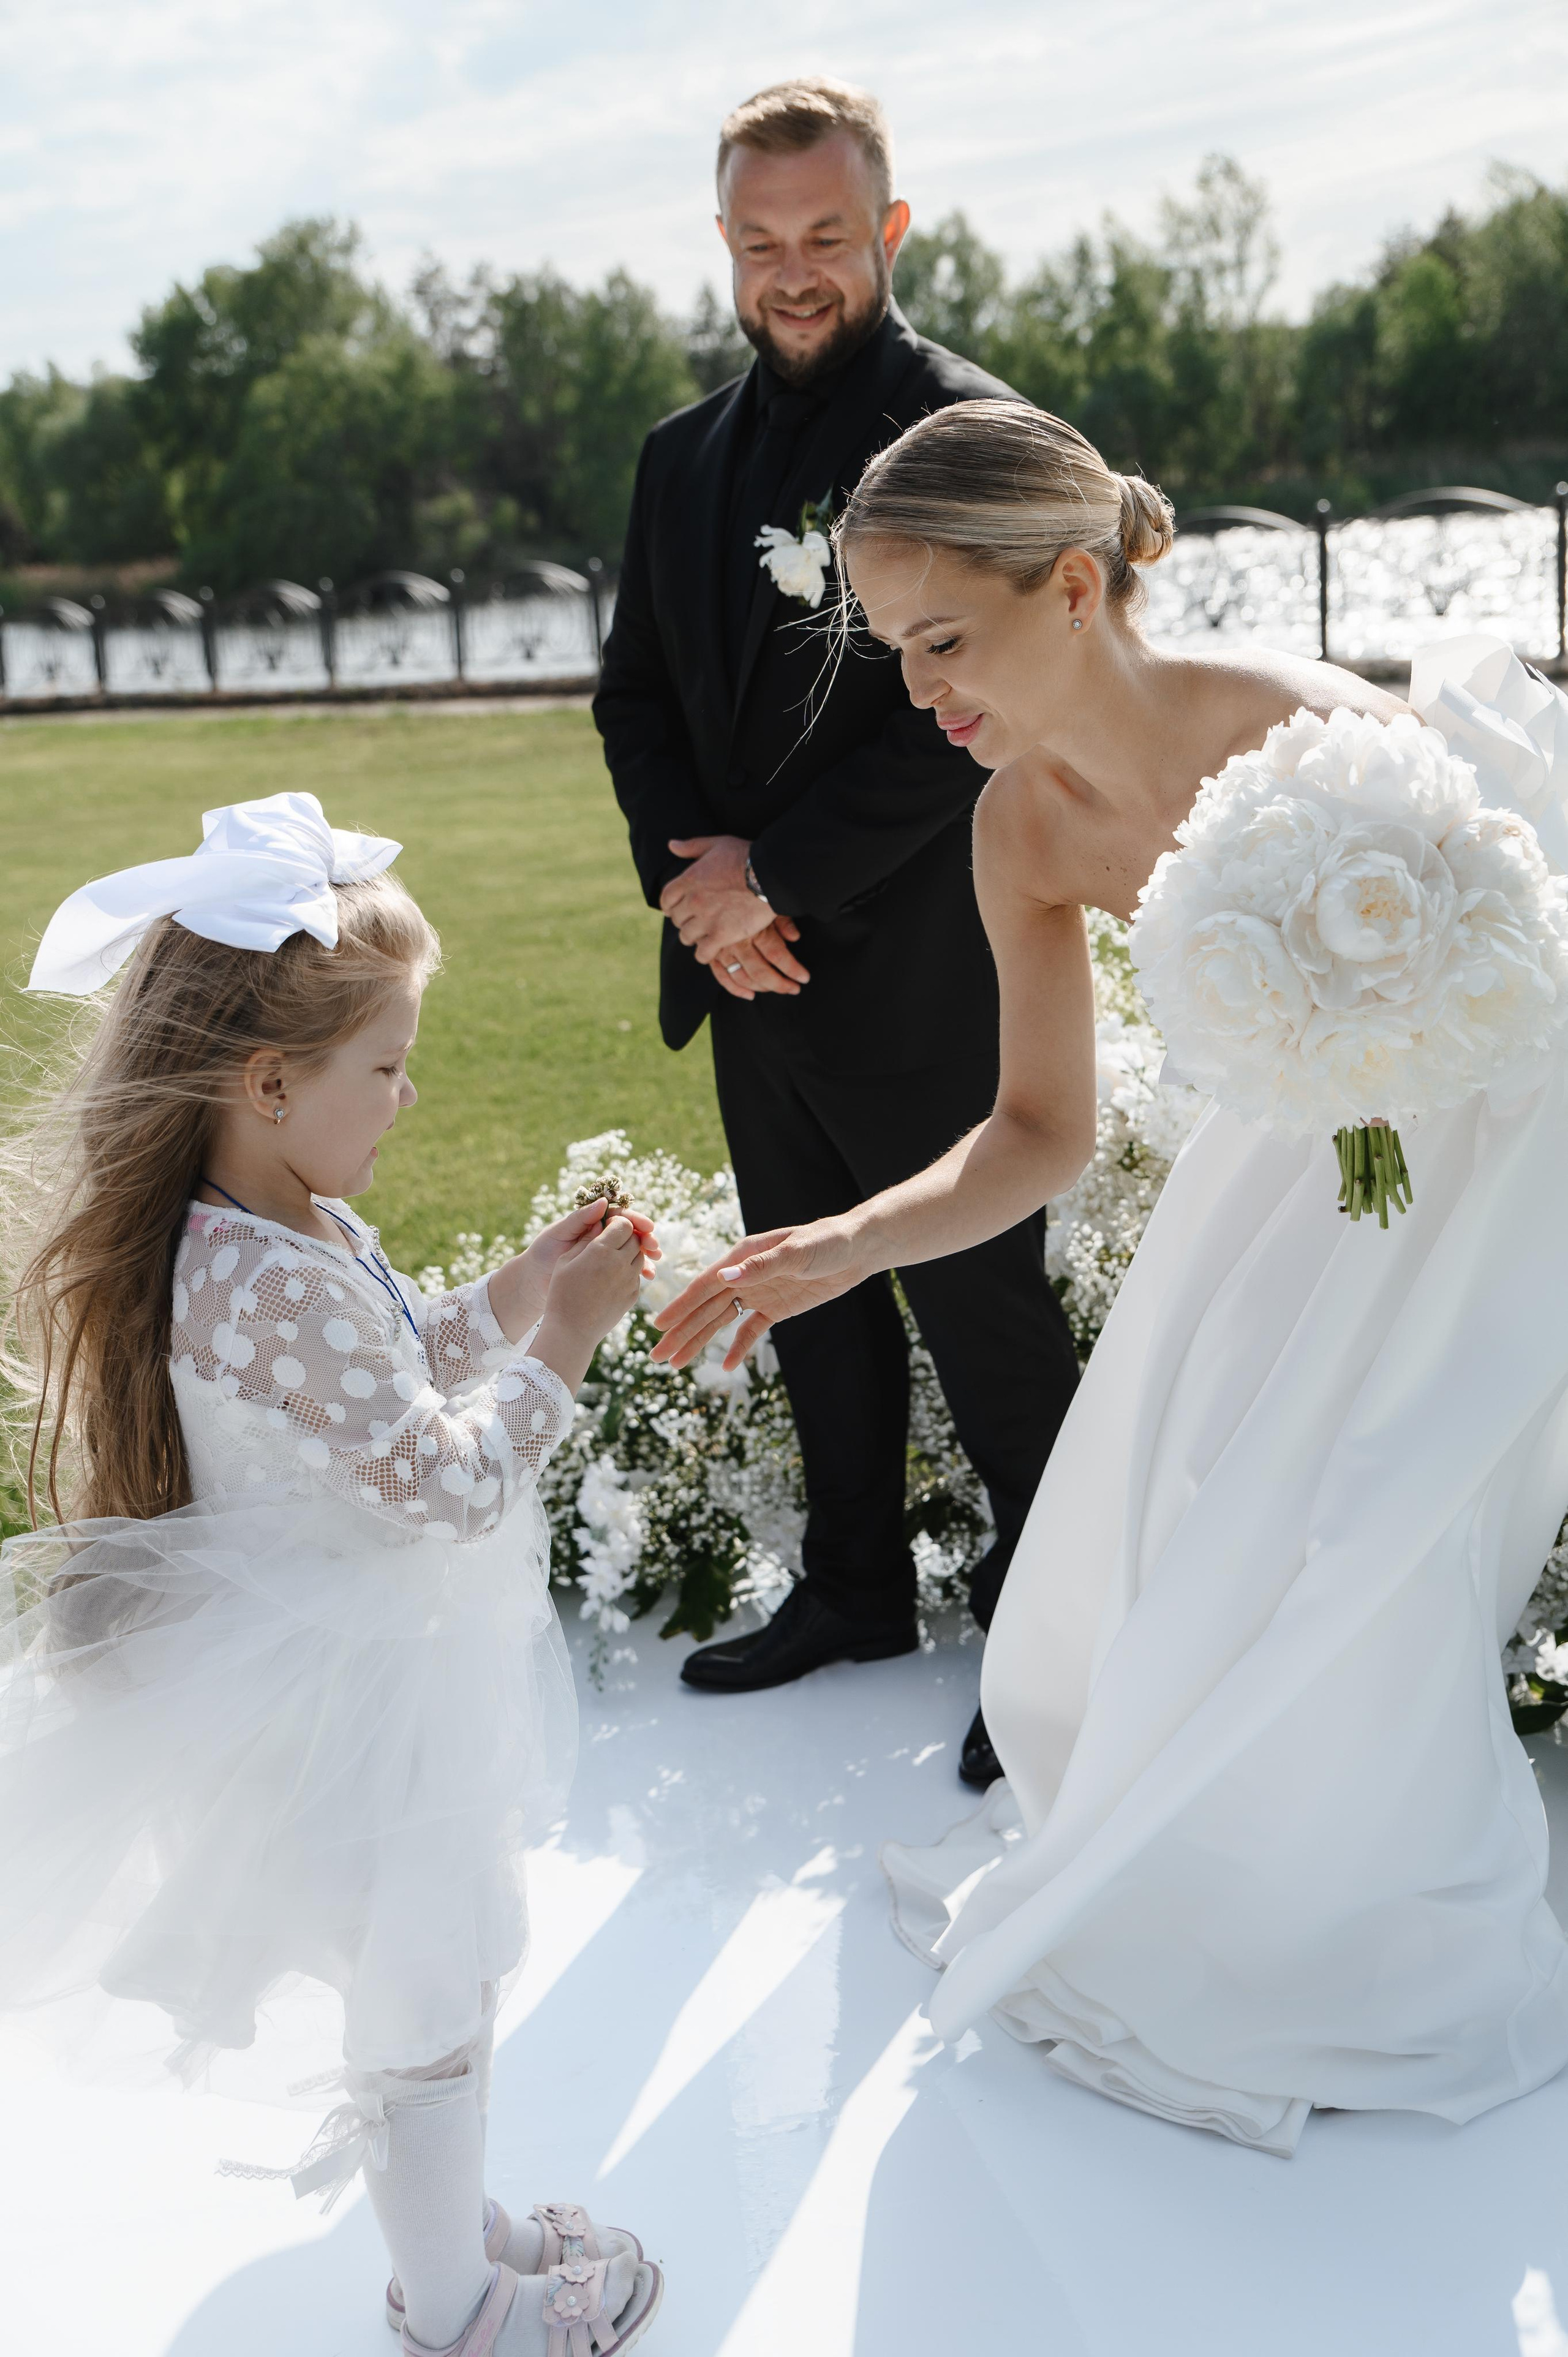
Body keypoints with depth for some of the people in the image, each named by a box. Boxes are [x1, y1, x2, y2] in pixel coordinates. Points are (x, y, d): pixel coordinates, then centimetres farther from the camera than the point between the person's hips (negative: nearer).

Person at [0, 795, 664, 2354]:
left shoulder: (288, 1231, 0)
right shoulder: (276, 1285, -32)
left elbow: (397, 1385, 14)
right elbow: (448, 1480, -29)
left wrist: (516, 1293, 5)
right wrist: (562, 1339, -20)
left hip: (375, 1673, 10)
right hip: (358, 1706, -10)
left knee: (421, 1987, 26)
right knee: (422, 2009, 10)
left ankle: (443, 2225, 45)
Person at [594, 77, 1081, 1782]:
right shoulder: (683, 456, 12)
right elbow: (635, 694, 11)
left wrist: (778, 873, -18)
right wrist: (691, 881, -6)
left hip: (917, 981, -6)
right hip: (752, 977, 7)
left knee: (984, 1317, 4)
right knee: (815, 1306, 18)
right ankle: (856, 1590, 36)